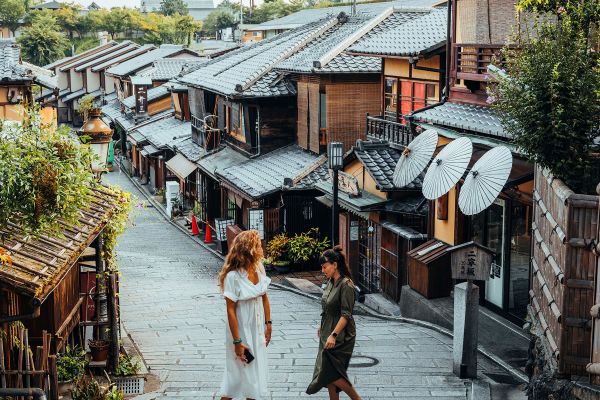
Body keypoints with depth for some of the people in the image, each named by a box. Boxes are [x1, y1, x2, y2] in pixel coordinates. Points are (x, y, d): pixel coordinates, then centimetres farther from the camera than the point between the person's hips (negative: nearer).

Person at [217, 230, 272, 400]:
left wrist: (268, 324, 9)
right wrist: (237, 342, -20)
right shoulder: (233, 276, -23)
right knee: (239, 372, 7)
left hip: (258, 329, 7)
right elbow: (230, 310, -21)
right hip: (241, 331, -6)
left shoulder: (259, 268, -4)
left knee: (257, 371, 17)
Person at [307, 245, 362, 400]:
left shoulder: (346, 285, -18)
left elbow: (346, 315, -22)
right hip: (328, 332, 9)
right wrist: (322, 326, 22)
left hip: (340, 336, -9)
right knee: (329, 373, 10)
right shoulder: (330, 282, 8)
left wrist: (333, 335, -26)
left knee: (331, 373, -9)